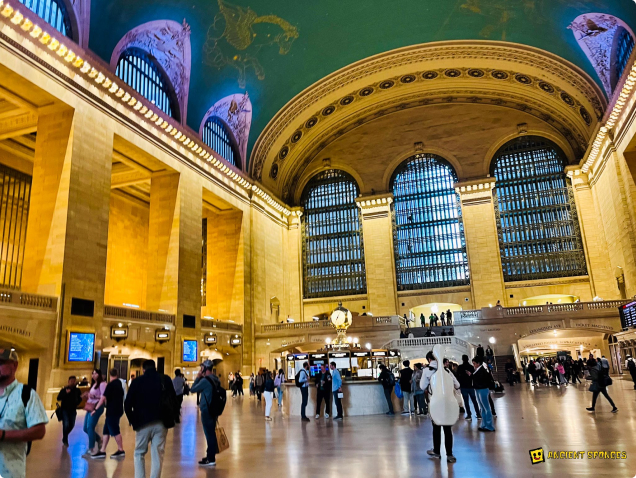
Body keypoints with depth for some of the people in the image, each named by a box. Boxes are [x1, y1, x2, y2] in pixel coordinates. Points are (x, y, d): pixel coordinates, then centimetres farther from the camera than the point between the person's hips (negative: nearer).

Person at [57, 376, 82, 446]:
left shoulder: (77, 390, 2)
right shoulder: (64, 389, -3)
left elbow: (79, 399, 14)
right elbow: (58, 398, -11)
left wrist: (76, 404, -2)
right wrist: (66, 393, -22)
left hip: (73, 410, 3)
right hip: (65, 409, -3)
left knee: (72, 425, 4)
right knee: (66, 424, -15)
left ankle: (64, 437, 31)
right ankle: (65, 440, 4)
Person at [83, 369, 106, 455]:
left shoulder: (102, 384, -7)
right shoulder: (93, 384, 21)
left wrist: (94, 396, -27)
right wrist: (87, 396, 8)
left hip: (97, 407, -9)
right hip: (90, 407, 9)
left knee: (90, 427, -11)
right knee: (86, 428, 9)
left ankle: (91, 449, -3)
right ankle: (99, 439, 27)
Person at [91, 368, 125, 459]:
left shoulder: (111, 384, -13)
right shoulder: (120, 383, 11)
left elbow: (104, 398, -19)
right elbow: (122, 396, 21)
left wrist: (96, 409, -16)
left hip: (112, 411, -8)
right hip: (117, 410, 8)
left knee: (115, 431, -1)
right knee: (106, 430, 10)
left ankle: (121, 451, 5)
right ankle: (102, 451, 11)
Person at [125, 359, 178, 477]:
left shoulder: (137, 381, 2)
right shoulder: (165, 380, 4)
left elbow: (127, 405, -2)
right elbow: (174, 401, 1)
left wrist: (133, 421, 9)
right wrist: (171, 419, 10)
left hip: (143, 423, 0)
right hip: (161, 423, 0)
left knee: (139, 454, 16)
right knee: (157, 456, 6)